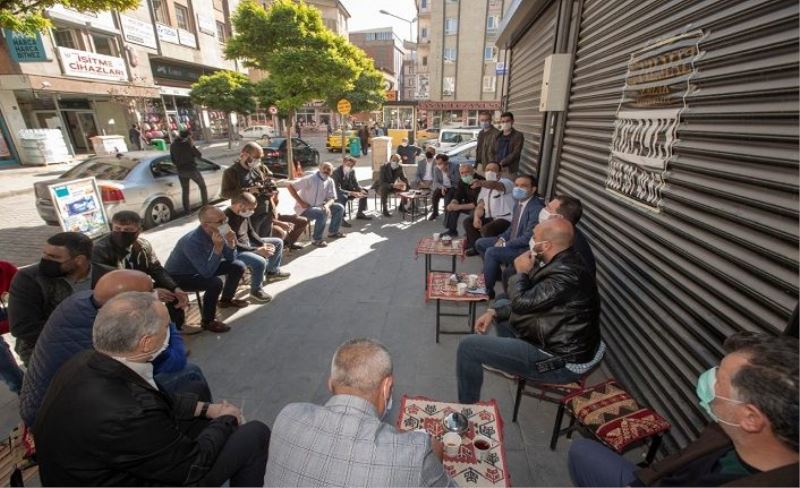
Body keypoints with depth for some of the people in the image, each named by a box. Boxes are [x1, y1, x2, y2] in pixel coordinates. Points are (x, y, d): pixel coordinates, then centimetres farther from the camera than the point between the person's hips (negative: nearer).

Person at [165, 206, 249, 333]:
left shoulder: (218, 233, -15)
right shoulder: (192, 241, -35)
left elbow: (231, 259, -5)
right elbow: (207, 272, -38)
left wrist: (231, 243, -25)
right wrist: (218, 247, -43)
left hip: (203, 269, 7)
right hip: (179, 276, -7)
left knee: (238, 266, -1)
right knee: (215, 282, -32)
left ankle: (226, 300, 22)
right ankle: (207, 321, -8)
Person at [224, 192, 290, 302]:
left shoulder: (243, 213, -1)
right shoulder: (228, 219, -29)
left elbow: (251, 232, 10)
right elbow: (234, 245, -29)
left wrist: (263, 244, -6)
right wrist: (258, 250, -28)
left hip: (248, 243, 10)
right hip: (235, 251, -9)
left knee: (278, 242, 12)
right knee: (260, 261, -36)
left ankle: (272, 271, 28)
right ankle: (255, 290, -10)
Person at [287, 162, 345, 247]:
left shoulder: (330, 181, -1)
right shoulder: (309, 179, -19)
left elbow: (331, 198, 2)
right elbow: (290, 187, -20)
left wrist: (326, 205, -21)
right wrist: (301, 202, -22)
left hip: (319, 206, 7)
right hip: (304, 208, -7)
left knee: (339, 208, 2)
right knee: (323, 213, -33)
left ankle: (332, 232, 13)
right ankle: (317, 239, -18)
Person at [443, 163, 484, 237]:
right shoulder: (461, 181, -2)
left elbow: (479, 204, -29)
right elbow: (457, 196, 0)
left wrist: (460, 207, -32)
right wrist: (453, 203, -25)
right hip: (468, 204, 7)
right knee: (451, 206, -8)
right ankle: (452, 230, 1)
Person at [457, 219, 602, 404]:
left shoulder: (566, 275, -31)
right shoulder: (562, 262, 2)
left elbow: (521, 302, -30)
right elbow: (529, 301, 9)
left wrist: (521, 272, -12)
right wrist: (494, 313, 0)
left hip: (561, 361, -10)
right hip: (558, 340, 10)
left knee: (468, 346, -12)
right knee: (501, 303, 23)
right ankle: (509, 357, 32)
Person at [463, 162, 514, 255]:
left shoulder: (506, 182, -12)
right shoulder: (485, 187, 13)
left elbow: (496, 185, -37)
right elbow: (480, 205, 7)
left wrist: (480, 183, -56)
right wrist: (476, 217, -14)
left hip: (505, 219, -8)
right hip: (490, 218, 8)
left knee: (486, 229, -32)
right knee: (467, 222, 1)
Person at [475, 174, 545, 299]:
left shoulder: (537, 208, -25)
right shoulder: (518, 201, 4)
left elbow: (528, 238, -27)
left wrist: (505, 244, -19)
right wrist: (502, 238, -1)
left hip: (527, 248, -10)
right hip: (513, 240, 10)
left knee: (491, 252, -28)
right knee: (480, 243, 8)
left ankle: (488, 290, -12)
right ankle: (495, 272, 23)